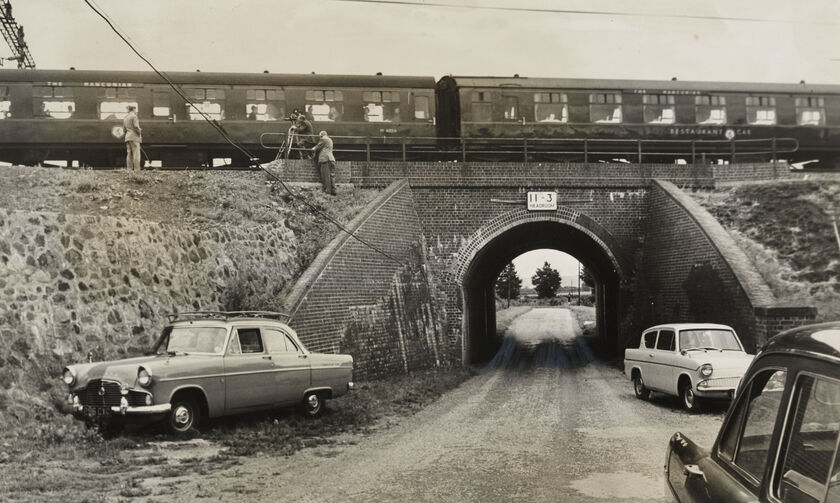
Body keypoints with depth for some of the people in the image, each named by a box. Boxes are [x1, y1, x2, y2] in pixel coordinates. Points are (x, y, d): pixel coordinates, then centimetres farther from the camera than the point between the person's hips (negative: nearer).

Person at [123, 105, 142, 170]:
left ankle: (129, 169, 2)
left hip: (127, 137, 8)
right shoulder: (134, 116, -6)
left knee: (129, 154, 6)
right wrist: (139, 135, -5)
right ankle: (137, 169, -17)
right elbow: (136, 127, -14)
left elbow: (124, 128, 20)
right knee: (136, 154, -10)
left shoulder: (125, 118, 19)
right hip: (134, 137, -8)